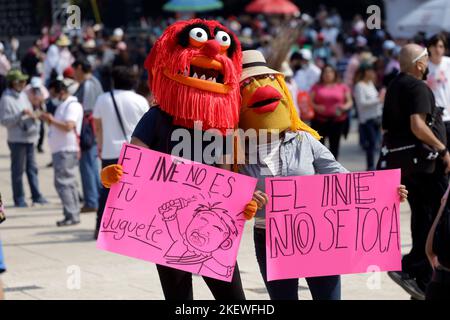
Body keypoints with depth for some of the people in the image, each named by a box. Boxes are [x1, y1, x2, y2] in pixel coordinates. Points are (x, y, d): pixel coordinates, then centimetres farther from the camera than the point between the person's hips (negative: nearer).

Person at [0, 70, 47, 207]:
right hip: (17, 140, -7)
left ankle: (36, 196, 16)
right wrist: (21, 114, -23)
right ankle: (19, 199, 7)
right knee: (18, 170, 0)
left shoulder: (23, 95, 12)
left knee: (32, 168, 11)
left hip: (30, 138, 7)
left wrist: (34, 117, 4)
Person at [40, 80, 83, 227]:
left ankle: (71, 216, -14)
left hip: (67, 151, -10)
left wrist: (52, 120, -13)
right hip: (60, 150, 10)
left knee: (62, 182, -13)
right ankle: (73, 215, 14)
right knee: (68, 183, 11)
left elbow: (68, 126, -22)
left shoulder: (72, 106, -11)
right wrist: (48, 120, 11)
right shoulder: (61, 106, 21)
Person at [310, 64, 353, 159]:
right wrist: (316, 107, -14)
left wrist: (344, 107, -11)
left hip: (337, 120, 1)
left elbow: (349, 101, 10)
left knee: (334, 144, 4)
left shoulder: (342, 87, 9)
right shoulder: (317, 87, 9)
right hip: (320, 120, -1)